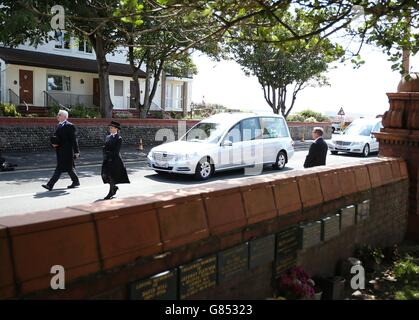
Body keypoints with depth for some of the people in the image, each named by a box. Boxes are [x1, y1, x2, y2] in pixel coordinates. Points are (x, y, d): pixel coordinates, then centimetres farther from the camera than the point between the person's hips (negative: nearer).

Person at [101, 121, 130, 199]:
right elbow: (104, 148, 9)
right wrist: (105, 156, -6)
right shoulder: (108, 137, 14)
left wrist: (110, 155, -14)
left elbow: (116, 151, -12)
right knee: (105, 175, 2)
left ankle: (111, 192, 7)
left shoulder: (119, 138, -6)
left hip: (114, 160, -6)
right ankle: (114, 187, 24)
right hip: (107, 160, 6)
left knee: (112, 175, -4)